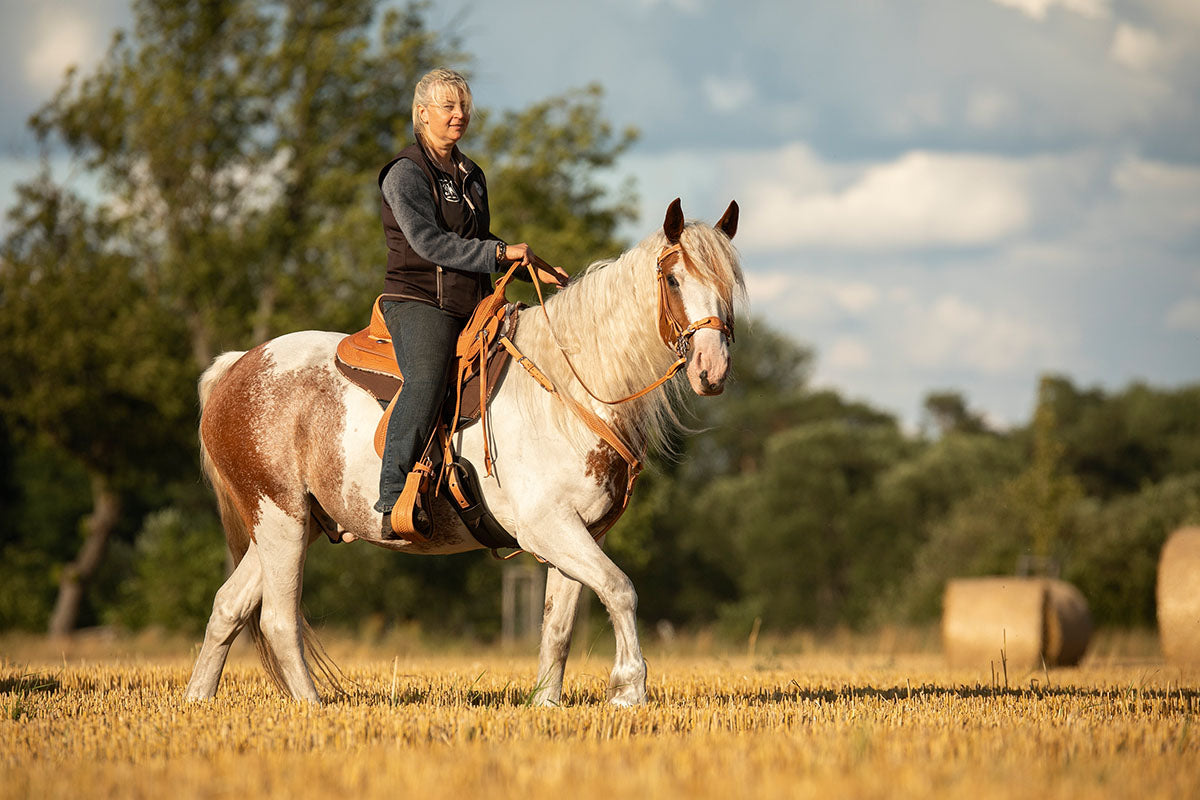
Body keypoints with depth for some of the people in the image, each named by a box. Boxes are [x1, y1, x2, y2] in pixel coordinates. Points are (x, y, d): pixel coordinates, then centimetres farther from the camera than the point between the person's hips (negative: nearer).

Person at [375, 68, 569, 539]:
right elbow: (428, 241, -18)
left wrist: (535, 268, 23)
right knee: (426, 380, -32)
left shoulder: (472, 177, 20)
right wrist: (499, 252, -23)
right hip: (419, 302, -8)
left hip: (472, 308, 8)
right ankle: (395, 498, -40)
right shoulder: (407, 173, -6)